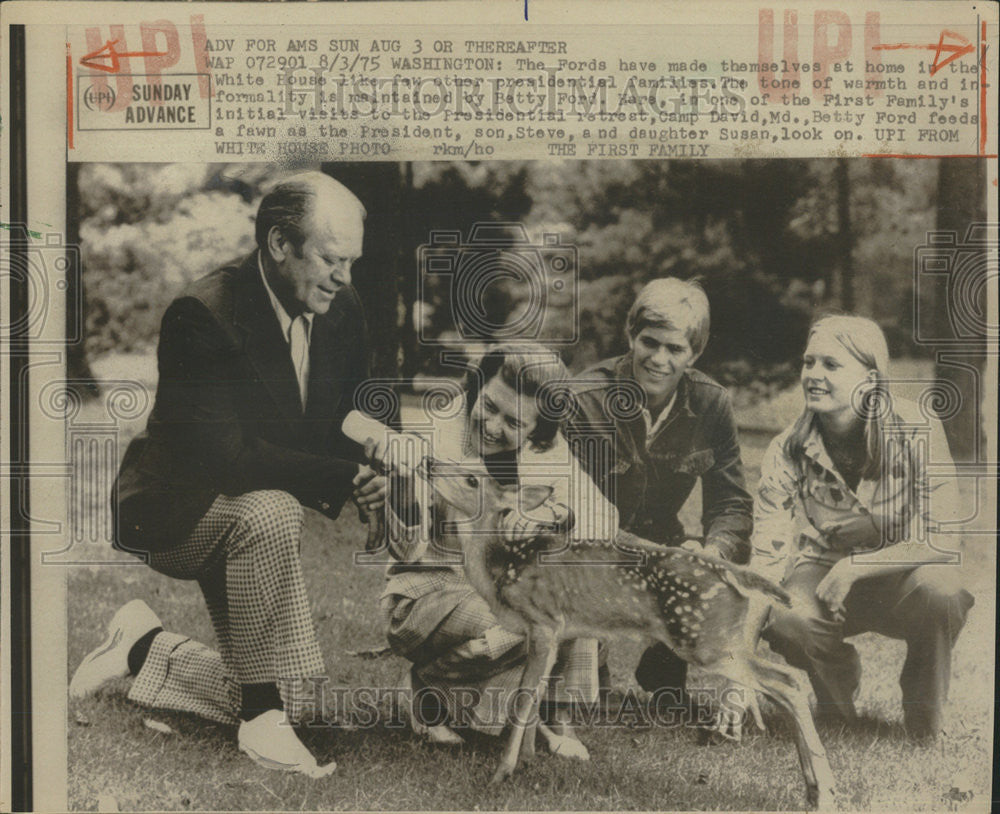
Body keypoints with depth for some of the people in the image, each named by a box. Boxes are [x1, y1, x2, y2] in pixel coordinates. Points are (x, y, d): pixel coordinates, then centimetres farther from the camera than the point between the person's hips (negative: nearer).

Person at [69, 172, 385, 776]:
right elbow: (223, 457, -32)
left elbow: (350, 424, 7)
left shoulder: (343, 311, -4)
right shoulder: (203, 316, -24)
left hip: (261, 516, 7)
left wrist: (369, 472, -16)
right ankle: (261, 710, -24)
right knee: (269, 514, -41)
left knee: (294, 700, -1)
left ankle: (145, 648, 20)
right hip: (174, 515, -6)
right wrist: (341, 478, -34)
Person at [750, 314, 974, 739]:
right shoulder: (787, 451, -12)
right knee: (784, 618, -31)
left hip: (899, 578, -1)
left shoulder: (918, 431, -17)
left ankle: (923, 717, -3)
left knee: (942, 590, -35)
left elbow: (942, 537, -20)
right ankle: (835, 697, 7)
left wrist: (853, 568, -29)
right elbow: (768, 554, -13)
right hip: (821, 572, 1)